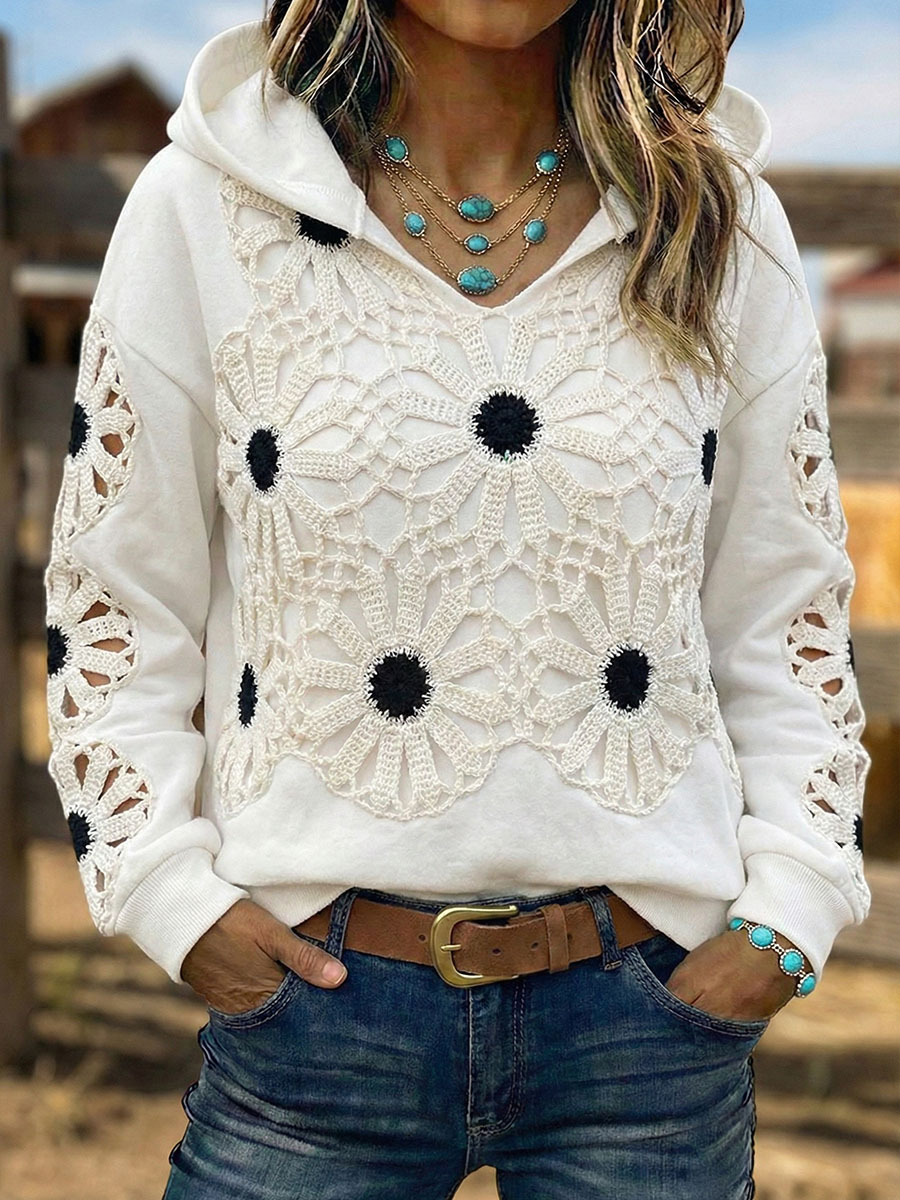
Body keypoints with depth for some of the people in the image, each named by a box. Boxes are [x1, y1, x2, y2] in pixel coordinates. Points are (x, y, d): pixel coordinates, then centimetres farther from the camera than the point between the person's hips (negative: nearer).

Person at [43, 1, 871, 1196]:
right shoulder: (205, 206, -1)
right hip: (314, 999, -1)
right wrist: (169, 893, -6)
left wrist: (789, 910, -1)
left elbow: (788, 612, 8)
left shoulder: (722, 222, 4)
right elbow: (108, 598, 3)